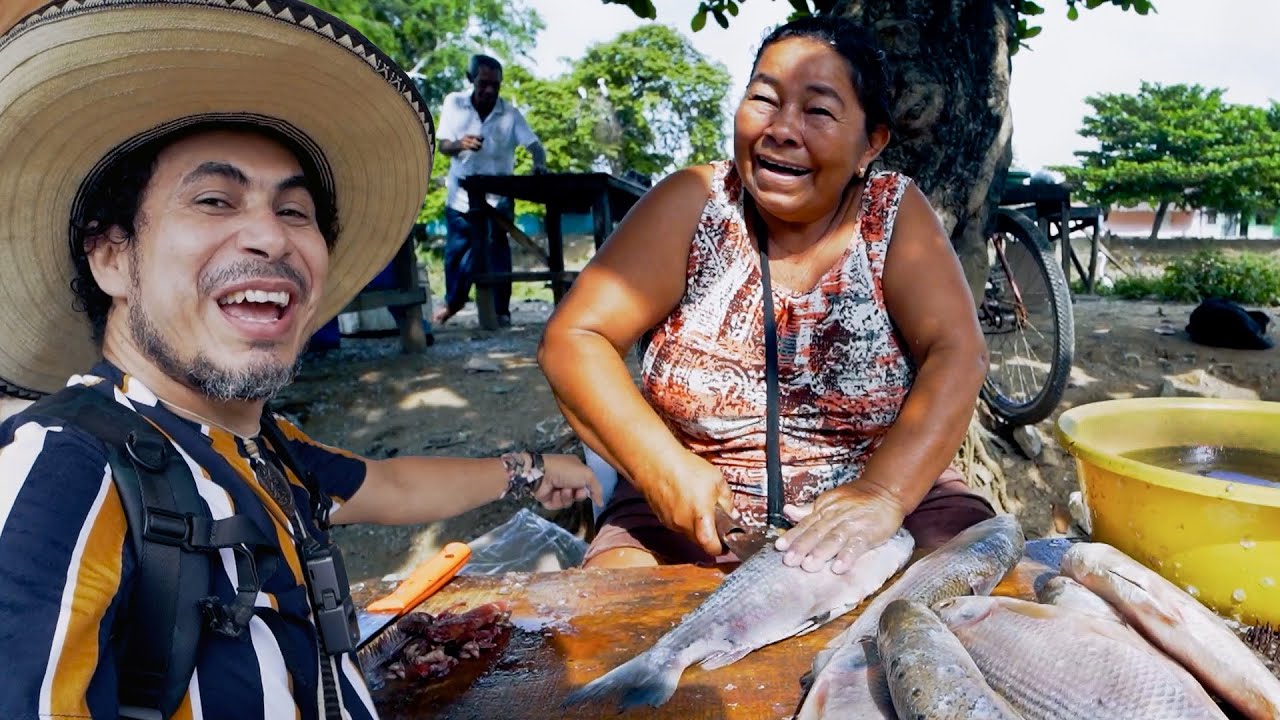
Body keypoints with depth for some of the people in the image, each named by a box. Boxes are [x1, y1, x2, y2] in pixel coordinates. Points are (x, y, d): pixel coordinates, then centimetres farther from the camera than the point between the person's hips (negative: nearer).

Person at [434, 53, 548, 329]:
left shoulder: (510, 113, -11)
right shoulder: (454, 103, -7)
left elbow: (533, 143, -20)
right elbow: (442, 145, -8)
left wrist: (540, 164, -43)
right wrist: (459, 144, -32)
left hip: (497, 195, -1)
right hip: (462, 192, 2)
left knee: (497, 249, -3)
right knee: (456, 250, 11)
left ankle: (501, 309, 6)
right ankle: (453, 300, 33)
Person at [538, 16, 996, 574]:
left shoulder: (894, 213, -3)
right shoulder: (693, 203, -6)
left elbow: (956, 356, -14)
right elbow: (572, 339, -10)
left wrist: (882, 495, -30)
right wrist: (662, 464, -25)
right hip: (694, 524, 0)